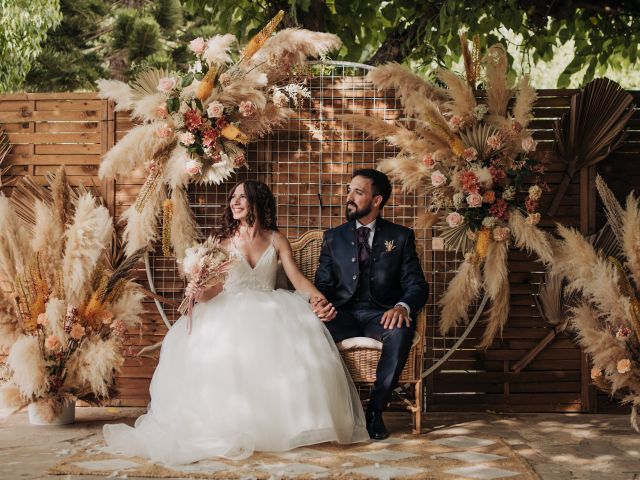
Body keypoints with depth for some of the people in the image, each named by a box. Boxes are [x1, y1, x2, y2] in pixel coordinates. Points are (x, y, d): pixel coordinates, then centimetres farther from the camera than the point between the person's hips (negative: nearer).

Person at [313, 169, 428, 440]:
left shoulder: (401, 237, 11)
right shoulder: (333, 237, 17)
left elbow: (417, 285, 2)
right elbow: (323, 283, 11)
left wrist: (402, 307, -23)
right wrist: (321, 302, -15)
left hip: (382, 314, -1)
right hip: (342, 314, 1)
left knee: (400, 332, -37)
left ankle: (375, 411, -22)